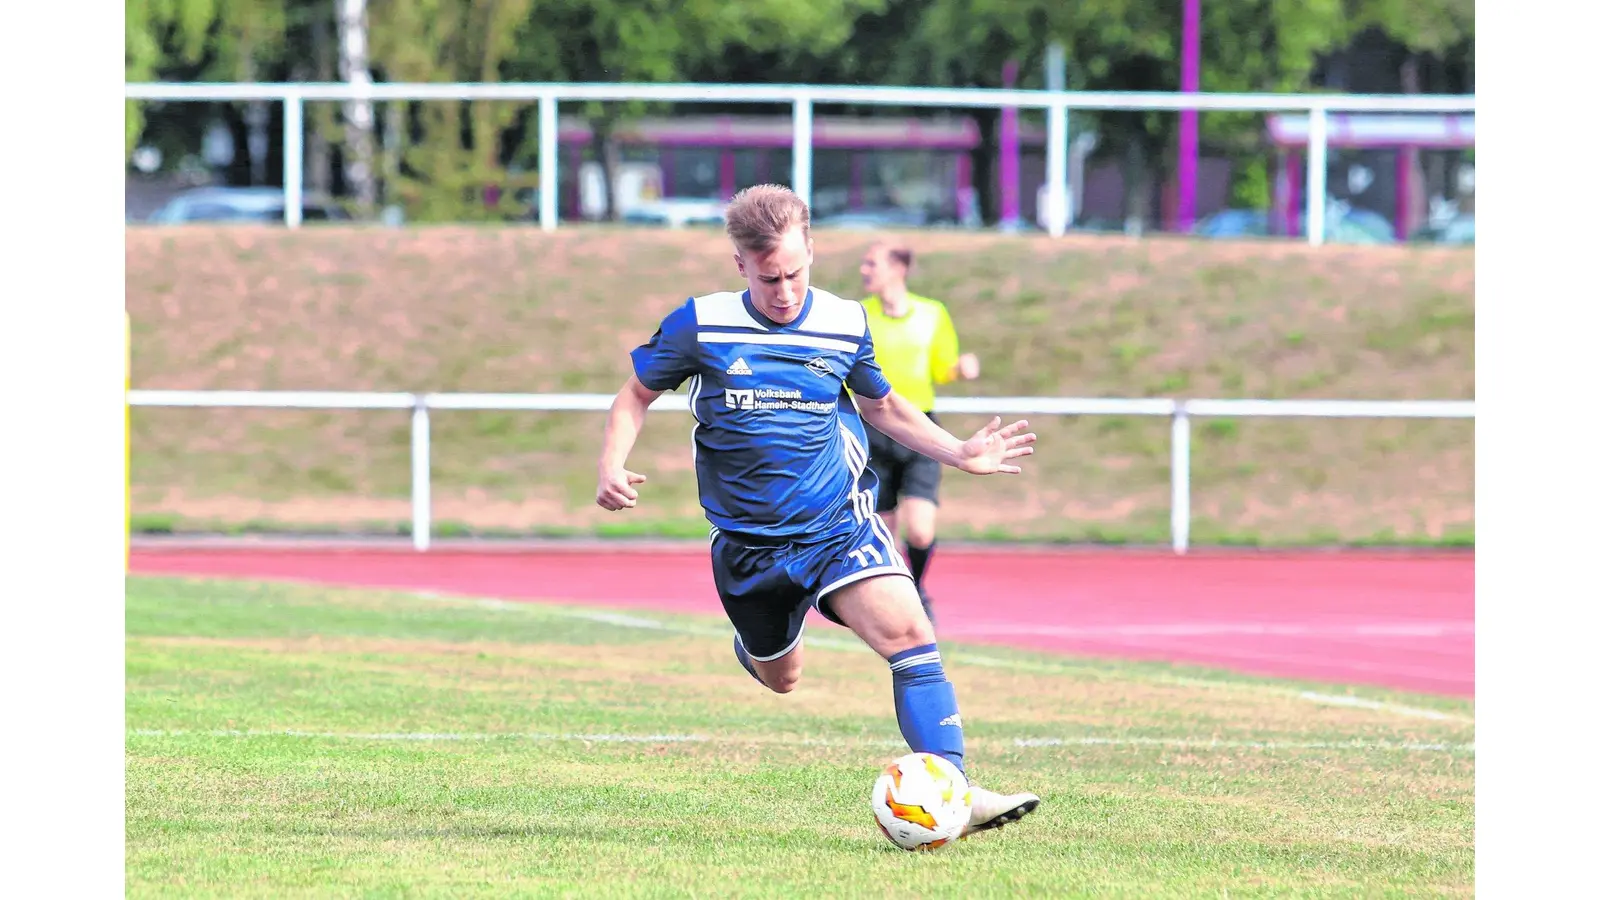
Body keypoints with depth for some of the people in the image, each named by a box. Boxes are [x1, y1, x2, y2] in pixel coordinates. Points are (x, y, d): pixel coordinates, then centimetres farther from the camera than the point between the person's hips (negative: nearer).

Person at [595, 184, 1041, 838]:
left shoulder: (846, 324, -3)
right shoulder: (701, 325, -9)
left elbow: (882, 406, 16)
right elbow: (637, 394, 5)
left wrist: (958, 452, 5)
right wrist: (612, 466, -12)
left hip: (838, 523, 0)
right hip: (747, 543, 0)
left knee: (909, 633, -23)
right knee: (780, 677, 16)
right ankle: (752, 637, 55)